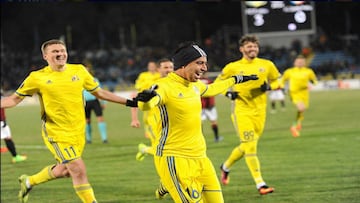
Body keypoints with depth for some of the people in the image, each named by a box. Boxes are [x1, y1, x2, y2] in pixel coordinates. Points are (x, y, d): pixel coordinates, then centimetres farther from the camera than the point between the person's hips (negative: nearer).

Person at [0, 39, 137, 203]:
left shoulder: (79, 71, 4)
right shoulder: (37, 77, -6)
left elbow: (99, 92, 15)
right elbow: (14, 99, 2)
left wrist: (129, 102, 13)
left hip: (78, 132, 5)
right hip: (56, 132, -5)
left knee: (64, 170, 17)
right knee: (78, 170, -15)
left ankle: (29, 182, 41)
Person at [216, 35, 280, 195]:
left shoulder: (267, 65, 5)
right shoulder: (233, 67, 0)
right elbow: (217, 83, 10)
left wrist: (268, 87, -6)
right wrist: (228, 93, -9)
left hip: (259, 110, 4)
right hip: (241, 110, -4)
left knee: (247, 146, 12)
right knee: (250, 146, -12)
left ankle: (226, 167, 40)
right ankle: (260, 184, -12)